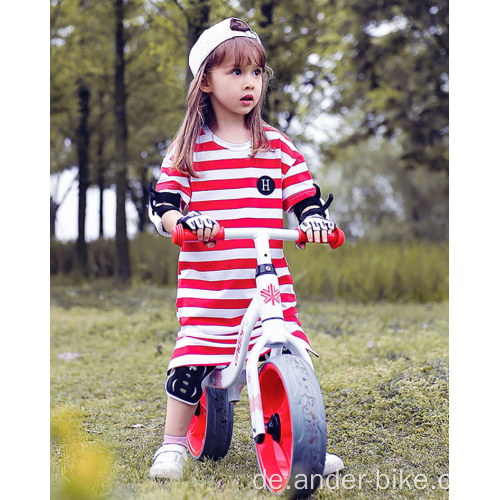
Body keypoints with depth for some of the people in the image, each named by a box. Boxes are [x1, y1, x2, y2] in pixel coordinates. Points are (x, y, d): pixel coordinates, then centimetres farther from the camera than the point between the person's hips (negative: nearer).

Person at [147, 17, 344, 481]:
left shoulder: (279, 147, 9)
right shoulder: (188, 151, 2)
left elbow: (304, 196, 11)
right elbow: (161, 203, -1)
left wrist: (314, 218, -11)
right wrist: (184, 220, -21)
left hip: (269, 284, 2)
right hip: (206, 285, -2)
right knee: (190, 363, -4)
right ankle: (173, 445, 16)